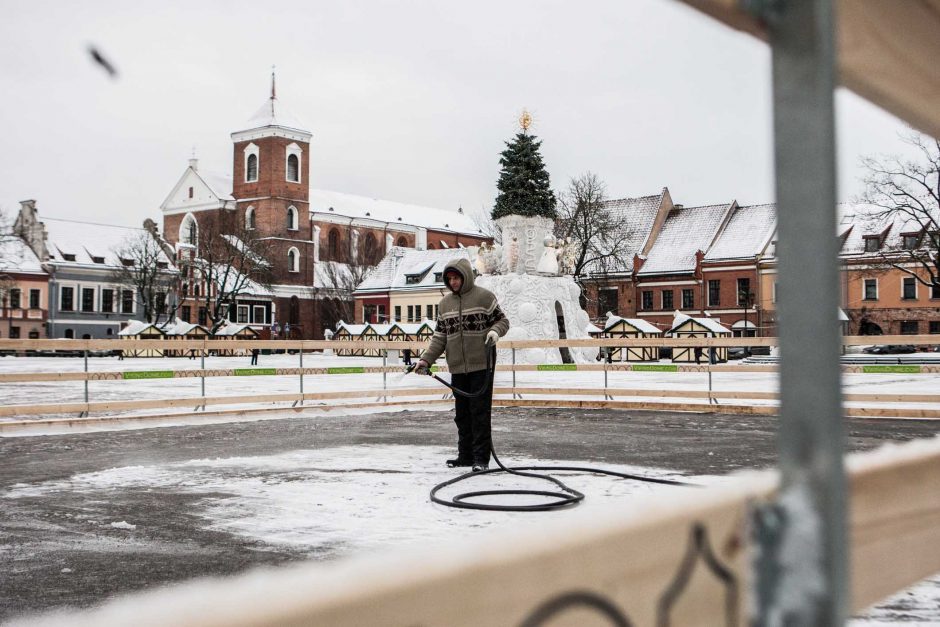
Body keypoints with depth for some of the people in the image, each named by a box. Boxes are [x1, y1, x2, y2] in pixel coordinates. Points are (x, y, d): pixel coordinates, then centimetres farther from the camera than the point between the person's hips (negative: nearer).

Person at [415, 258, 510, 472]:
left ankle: (481, 457, 0)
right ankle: (466, 455, 20)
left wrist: (495, 331, -19)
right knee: (462, 414, 11)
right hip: (457, 368, 5)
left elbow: (503, 320, 3)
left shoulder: (484, 296, -2)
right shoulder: (445, 304, 12)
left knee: (480, 412, -5)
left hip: (481, 366, -5)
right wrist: (426, 359, 3)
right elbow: (439, 337, 13)